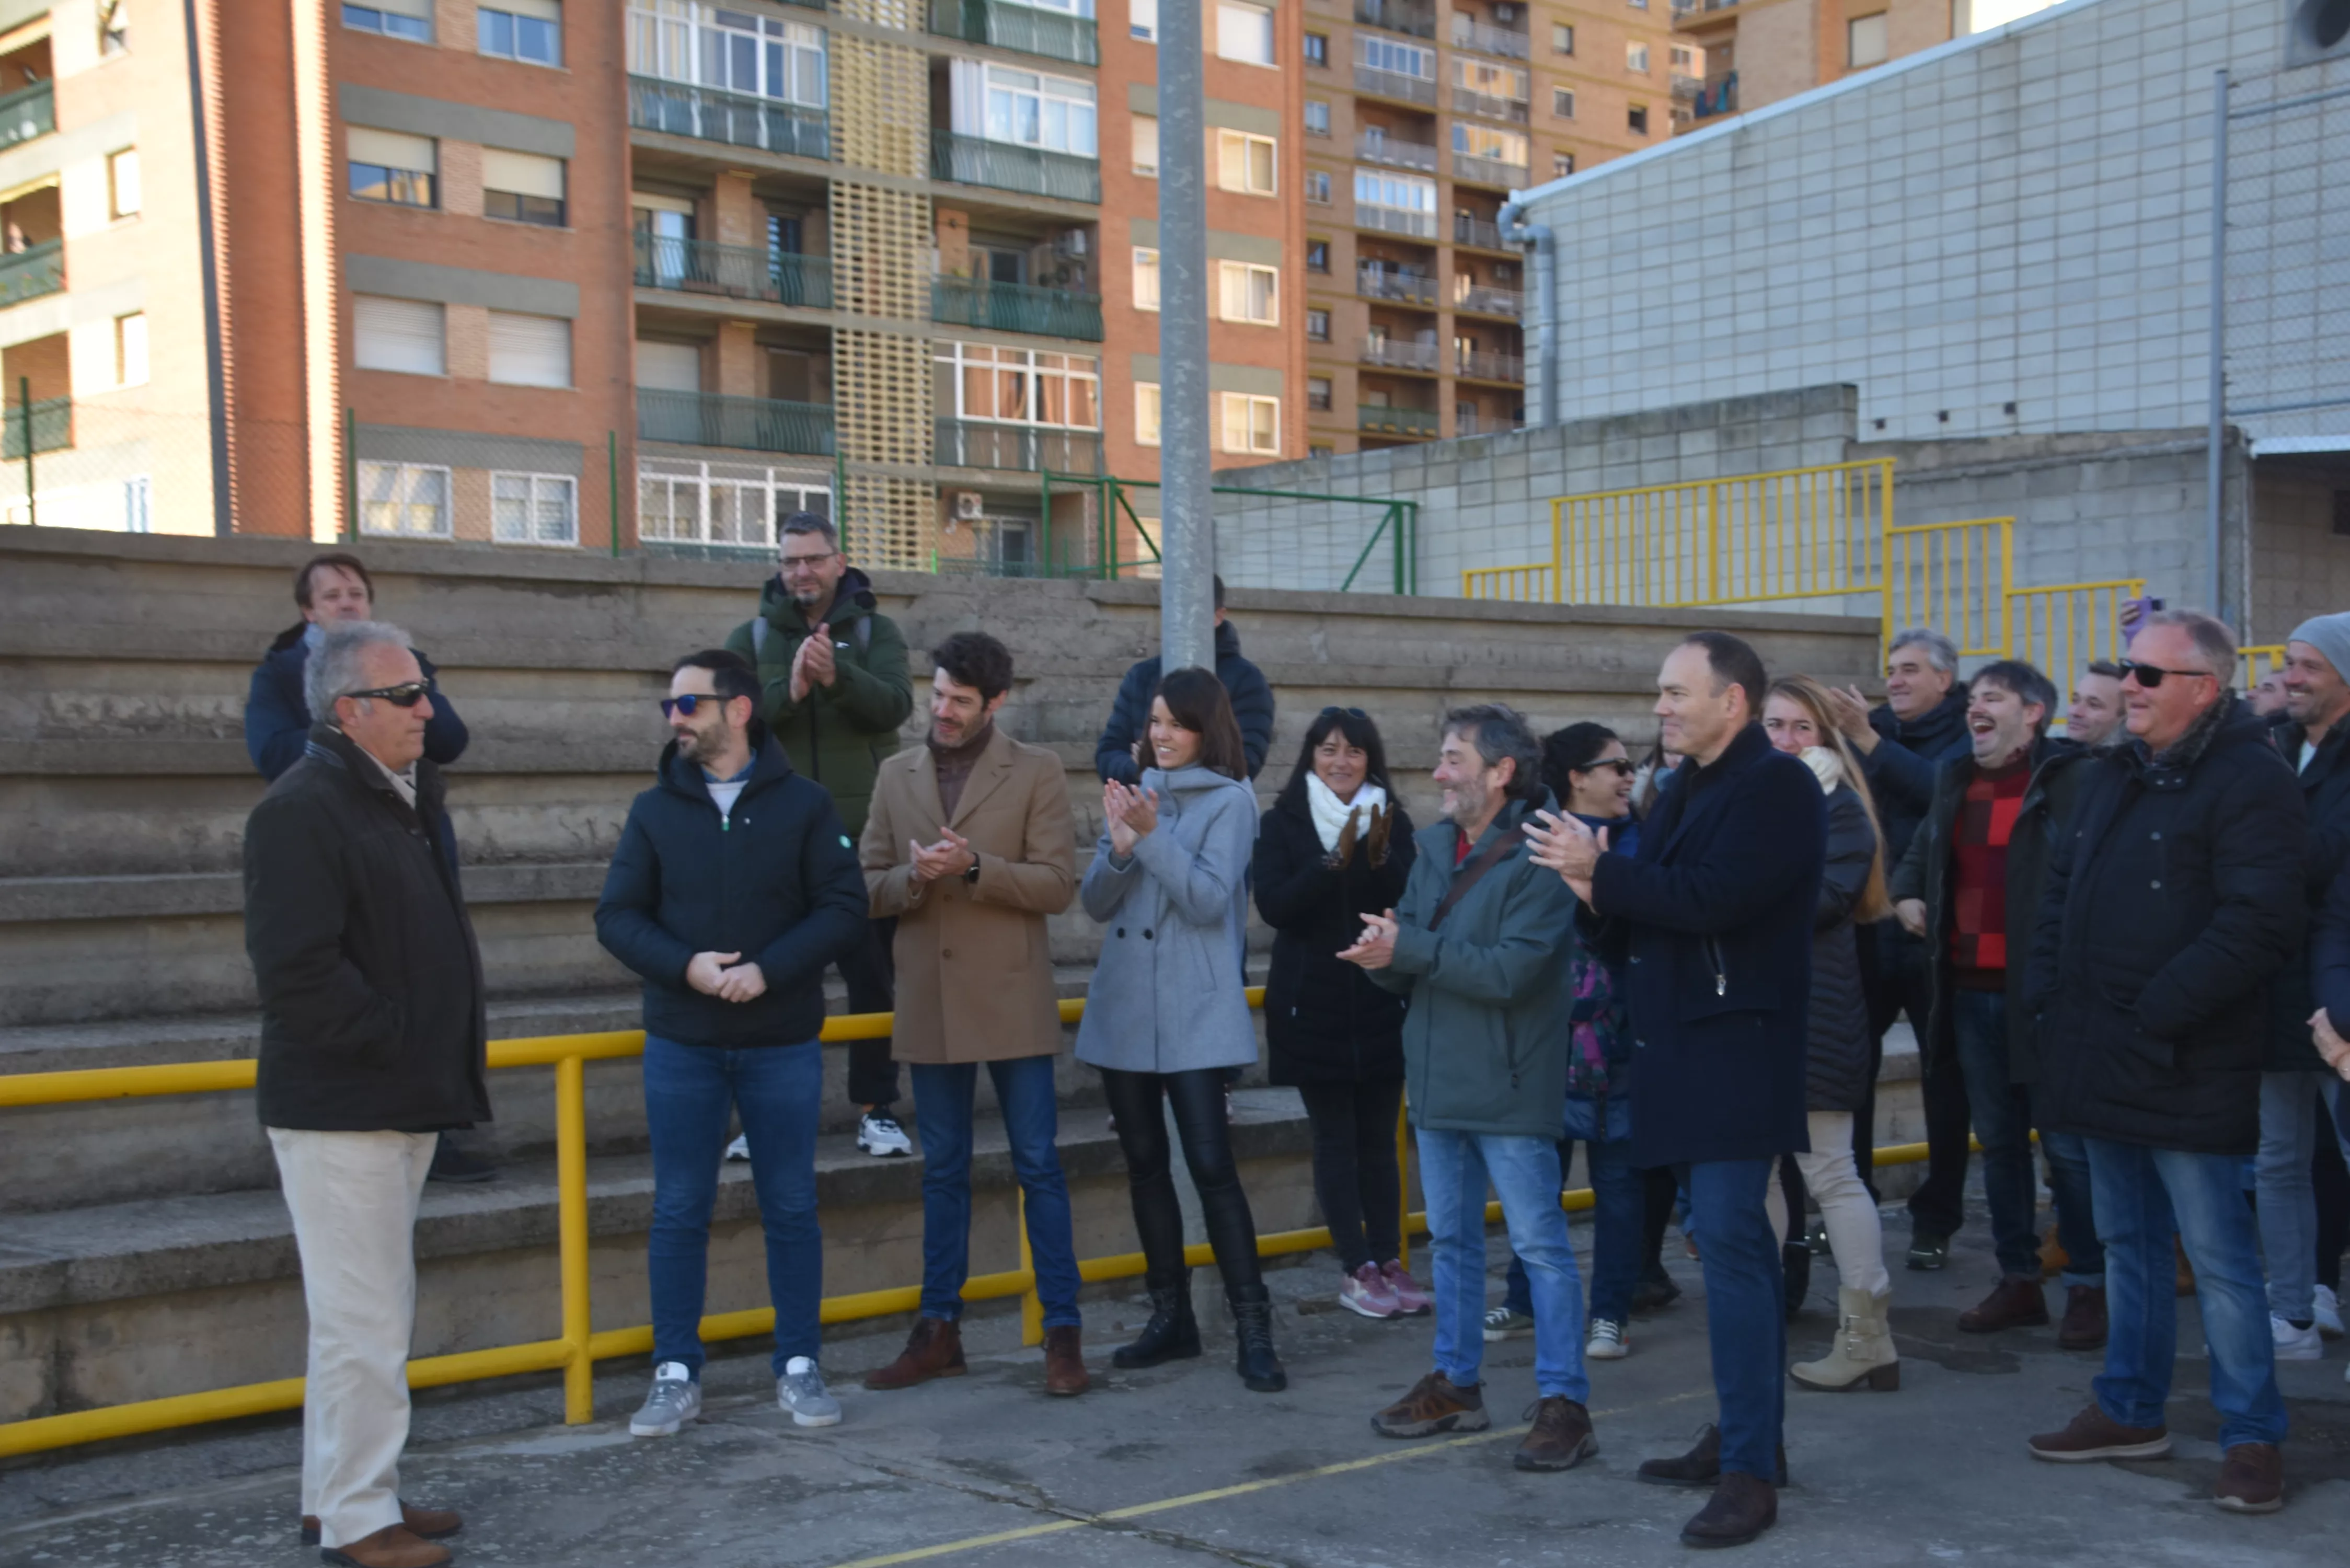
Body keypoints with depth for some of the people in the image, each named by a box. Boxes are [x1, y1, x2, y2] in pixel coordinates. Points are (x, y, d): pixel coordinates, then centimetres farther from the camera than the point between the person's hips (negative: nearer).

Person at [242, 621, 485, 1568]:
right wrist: (394, 1039, -17)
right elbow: (297, 970, -24)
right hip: (340, 1108, -10)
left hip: (402, 1100, 10)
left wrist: (446, 1055, 11)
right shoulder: (301, 811, -16)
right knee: (364, 1321, -4)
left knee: (370, 1312, 17)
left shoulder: (405, 798, 14)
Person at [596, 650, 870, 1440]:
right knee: (679, 1211, 6)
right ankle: (676, 1374, 16)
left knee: (791, 1208, 7)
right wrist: (687, 965, -16)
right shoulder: (655, 810, 4)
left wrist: (766, 970, -18)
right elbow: (617, 916, 1)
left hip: (782, 1042, -1)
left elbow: (844, 909, -5)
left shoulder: (804, 804, -1)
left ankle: (798, 1367, 18)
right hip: (681, 1045, 1)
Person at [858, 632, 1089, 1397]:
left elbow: (1056, 884, -7)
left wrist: (973, 867, -20)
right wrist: (914, 878, -14)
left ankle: (1063, 1332, 7)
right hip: (930, 1004, 4)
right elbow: (868, 886, 8)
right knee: (942, 1170, 11)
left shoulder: (1036, 773, -1)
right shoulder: (897, 775, 9)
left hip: (1012, 1003, -3)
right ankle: (939, 1332, 19)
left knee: (1038, 1165, 0)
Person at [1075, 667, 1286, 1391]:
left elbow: (1209, 899, -14)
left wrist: (1152, 835, -20)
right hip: (1123, 1009, 6)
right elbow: (1095, 903, 7)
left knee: (1211, 1167, -10)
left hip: (1194, 1014, -6)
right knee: (1145, 1165, 11)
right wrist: (1120, 846, -11)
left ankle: (1253, 1330, -4)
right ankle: (1170, 1317, 22)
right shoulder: (1135, 793, 11)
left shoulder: (1229, 801, -4)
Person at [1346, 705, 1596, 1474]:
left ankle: (1563, 1402, 6)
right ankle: (1456, 1383, 28)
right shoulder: (1434, 847, 9)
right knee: (1451, 1241, 16)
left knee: (1540, 1245, -1)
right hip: (1437, 1081, 8)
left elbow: (1511, 970, -25)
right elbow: (1403, 965, 8)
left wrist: (1409, 948, -21)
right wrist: (1382, 954, -15)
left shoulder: (1539, 859, -15)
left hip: (1509, 1089, -8)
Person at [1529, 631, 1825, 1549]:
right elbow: (1656, 912, 15)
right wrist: (1600, 894, -6)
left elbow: (1712, 899, -24)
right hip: (1688, 1050, 9)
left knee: (1731, 1245, -11)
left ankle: (1750, 1473, -7)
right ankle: (1746, 1435, 24)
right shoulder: (1690, 790, 16)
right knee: (1733, 1243, 15)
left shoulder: (1777, 787, -12)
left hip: (1736, 1051, -9)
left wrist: (1602, 871, -15)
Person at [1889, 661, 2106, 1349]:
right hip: (1970, 991, 7)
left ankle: (2088, 1286, 12)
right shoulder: (1957, 782, 14)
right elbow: (1921, 853, 29)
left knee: (2066, 1144, 0)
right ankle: (2018, 1279, 24)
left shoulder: (2071, 780, -10)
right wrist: (1906, 894, 12)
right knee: (1998, 1141, 14)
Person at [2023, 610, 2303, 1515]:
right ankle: (2132, 1410, 28)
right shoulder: (2114, 777, 14)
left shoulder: (2250, 783, -12)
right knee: (2127, 1242, 17)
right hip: (2106, 1063, 8)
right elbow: (2061, 888, 21)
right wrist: (2050, 990, 7)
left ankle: (2252, 1436, 9)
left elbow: (2258, 925, -20)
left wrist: (2158, 1013, -20)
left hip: (2188, 1069, -8)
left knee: (2216, 1254, -2)